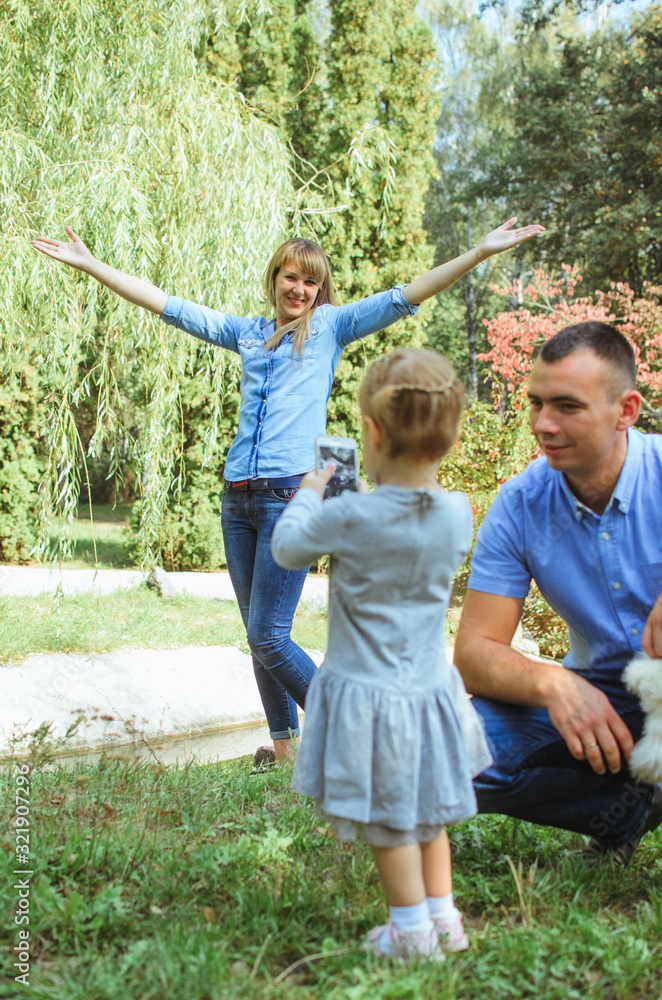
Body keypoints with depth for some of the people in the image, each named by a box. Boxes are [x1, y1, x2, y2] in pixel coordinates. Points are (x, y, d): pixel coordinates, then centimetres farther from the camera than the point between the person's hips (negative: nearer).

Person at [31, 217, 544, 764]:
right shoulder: (247, 332, 18)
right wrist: (90, 264, 20)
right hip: (238, 497, 5)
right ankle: (284, 744, 20)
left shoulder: (331, 326, 8)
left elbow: (405, 297, -1)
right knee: (259, 637, 9)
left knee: (268, 637, -10)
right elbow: (167, 305, 20)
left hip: (294, 496, -5)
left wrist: (480, 252, -10)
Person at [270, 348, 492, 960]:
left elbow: (287, 547, -4)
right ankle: (444, 916, 30)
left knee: (389, 819, 9)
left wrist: (309, 493, 13)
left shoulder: (350, 517, -22)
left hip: (369, 691, -5)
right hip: (431, 685, 5)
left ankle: (413, 932, 18)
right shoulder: (458, 514, -8)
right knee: (426, 809, 22)